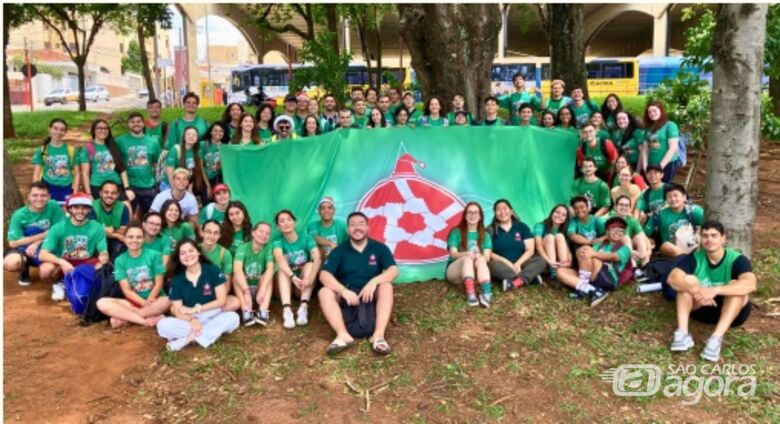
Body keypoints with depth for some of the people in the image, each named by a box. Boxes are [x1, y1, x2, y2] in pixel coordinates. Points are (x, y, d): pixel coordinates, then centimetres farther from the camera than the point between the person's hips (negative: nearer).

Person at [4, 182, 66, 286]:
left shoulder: (54, 206, -13)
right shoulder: (19, 215, -12)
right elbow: (13, 243, -14)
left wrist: (37, 243, -20)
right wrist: (43, 235, -18)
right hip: (23, 247, 2)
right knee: (10, 264, -32)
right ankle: (24, 269, 5)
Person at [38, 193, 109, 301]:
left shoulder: (96, 227, -11)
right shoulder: (58, 227, -12)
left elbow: (104, 254, -11)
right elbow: (42, 254, -18)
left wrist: (102, 262, -35)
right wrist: (62, 262, -37)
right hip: (63, 264, 0)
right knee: (46, 270, -32)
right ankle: (60, 283, 2)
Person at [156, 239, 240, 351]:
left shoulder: (213, 270, -3)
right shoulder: (177, 280, 1)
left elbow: (221, 300, -8)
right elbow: (177, 311, -5)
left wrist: (195, 309, -14)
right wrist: (191, 320, -26)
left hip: (213, 317, -1)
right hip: (189, 321, 1)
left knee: (233, 317, -32)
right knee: (162, 325, -25)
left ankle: (188, 339, -30)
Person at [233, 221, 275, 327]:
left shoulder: (267, 248, -8)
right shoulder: (243, 247, -13)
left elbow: (270, 269, -25)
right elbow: (237, 269, -29)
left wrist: (262, 289, -41)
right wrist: (246, 292, -41)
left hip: (258, 287, 1)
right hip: (243, 287, -1)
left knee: (267, 276, -26)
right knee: (237, 277, -29)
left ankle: (263, 312, -39)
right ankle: (246, 312, -40)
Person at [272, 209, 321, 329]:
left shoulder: (306, 238, -9)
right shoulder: (278, 241, -9)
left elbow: (317, 258, -25)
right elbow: (279, 259, -30)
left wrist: (310, 278, -42)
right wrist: (293, 277, -48)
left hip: (305, 284, 0)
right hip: (287, 284, 0)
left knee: (310, 264, -25)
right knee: (282, 269, -28)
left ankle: (303, 308, -39)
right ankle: (287, 311, -47)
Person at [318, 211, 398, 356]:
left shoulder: (379, 248, 2)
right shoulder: (339, 251, 2)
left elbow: (393, 271, -12)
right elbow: (324, 275, -11)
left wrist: (374, 282, -31)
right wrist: (343, 291, -29)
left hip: (371, 296, 0)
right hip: (346, 296, 1)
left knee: (386, 287, -30)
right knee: (324, 292, -26)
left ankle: (378, 335, -41)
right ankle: (343, 335, -44)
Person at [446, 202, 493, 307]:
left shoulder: (485, 235, 11)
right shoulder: (456, 232, 4)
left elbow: (487, 256, -3)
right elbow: (453, 254, -8)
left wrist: (479, 256, -28)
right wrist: (466, 254, -30)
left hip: (477, 272, 1)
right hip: (455, 271, -1)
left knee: (481, 259, -32)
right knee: (468, 258, -33)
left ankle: (487, 293, -55)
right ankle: (470, 294, -54)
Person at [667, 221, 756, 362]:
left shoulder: (737, 259, -17)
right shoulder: (695, 257, -9)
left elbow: (751, 284, -38)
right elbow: (673, 278, -24)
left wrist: (715, 290, -49)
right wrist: (694, 290, -43)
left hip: (732, 313, -2)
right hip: (701, 309, 2)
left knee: (735, 285, -30)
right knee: (687, 279, -21)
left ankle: (716, 339, -43)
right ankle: (682, 333, -34)